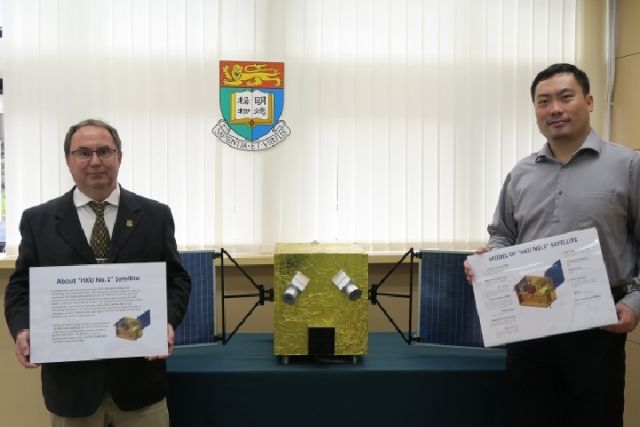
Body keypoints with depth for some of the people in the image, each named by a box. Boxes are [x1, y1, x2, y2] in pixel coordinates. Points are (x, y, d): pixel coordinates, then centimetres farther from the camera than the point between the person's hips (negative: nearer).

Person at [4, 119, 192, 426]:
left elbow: (177, 279, 4)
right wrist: (23, 330, -13)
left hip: (139, 374, 0)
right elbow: (21, 286, 6)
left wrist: (168, 322, -14)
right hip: (70, 378, 0)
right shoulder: (38, 220, 4)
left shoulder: (155, 215, 4)